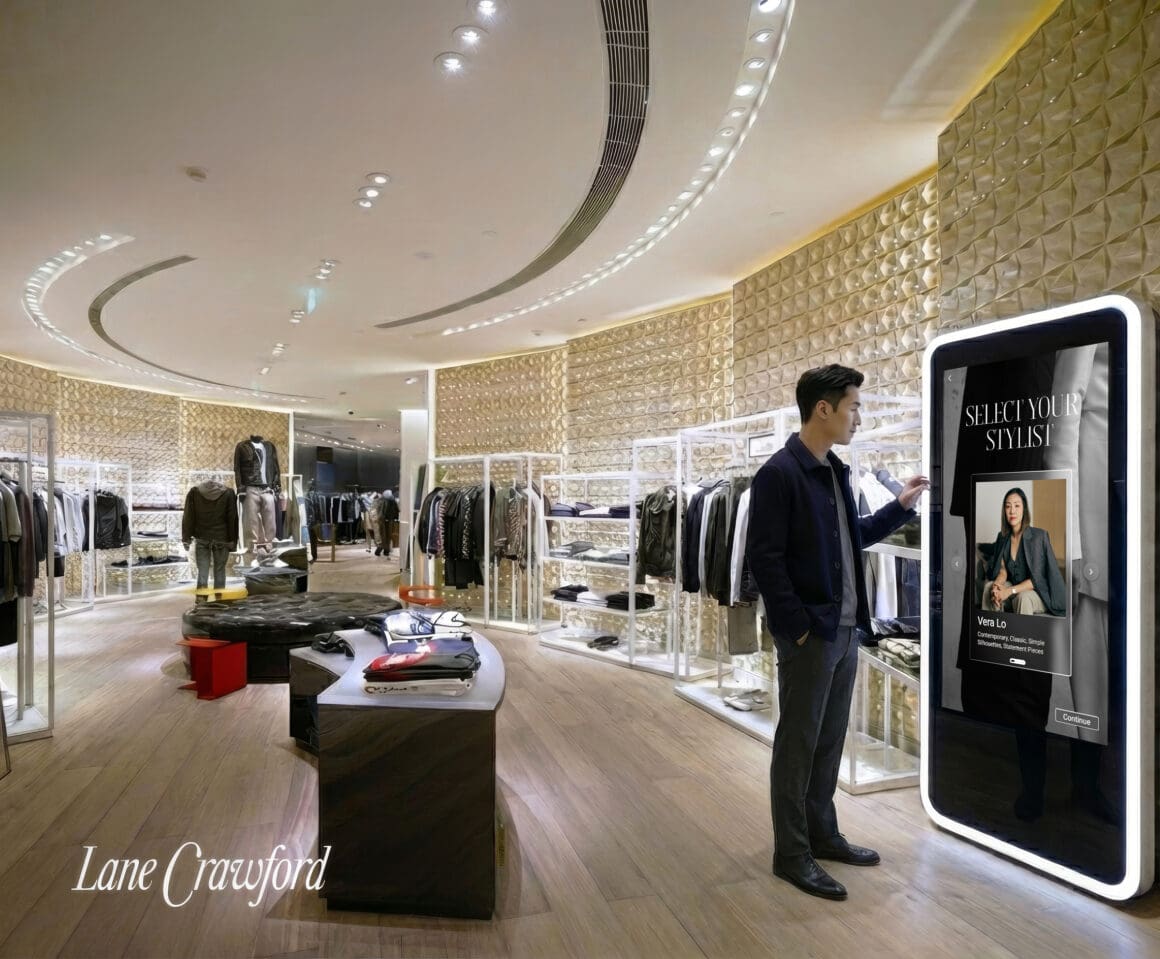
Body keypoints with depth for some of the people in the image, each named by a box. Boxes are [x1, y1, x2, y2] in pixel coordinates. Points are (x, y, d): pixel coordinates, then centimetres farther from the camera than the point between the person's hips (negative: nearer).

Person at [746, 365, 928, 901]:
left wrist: (900, 506, 15)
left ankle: (822, 833, 33)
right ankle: (791, 854, 17)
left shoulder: (836, 472, 11)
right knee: (798, 744, 3)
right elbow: (764, 559, -18)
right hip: (808, 633, -8)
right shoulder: (779, 473, -15)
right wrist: (797, 627, -17)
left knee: (829, 740, 18)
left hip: (845, 629, 8)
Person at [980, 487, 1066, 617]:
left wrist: (1010, 591, -29)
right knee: (989, 586, -21)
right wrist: (997, 585, -22)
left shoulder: (1039, 536, -16)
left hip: (1040, 592, -5)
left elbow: (1037, 579, -18)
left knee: (1022, 597, -35)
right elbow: (1002, 570, 1)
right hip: (1014, 587, 5)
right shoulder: (1003, 537, 2)